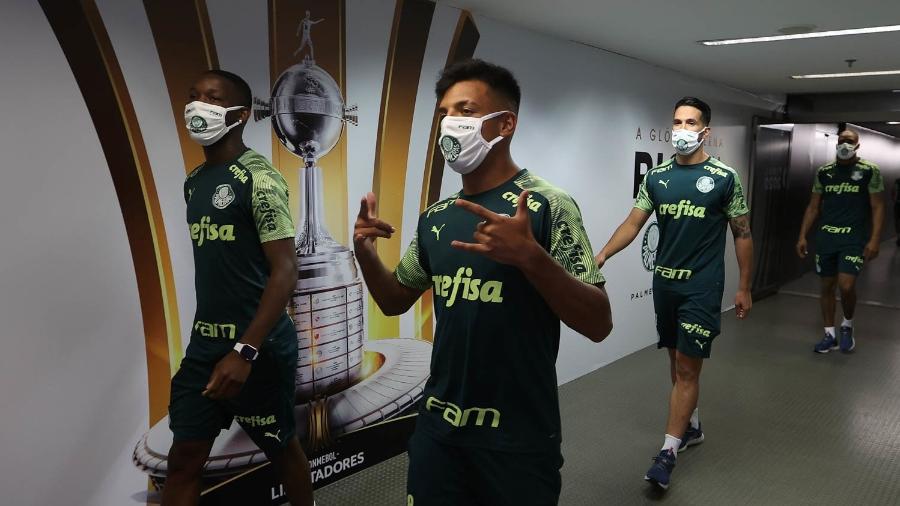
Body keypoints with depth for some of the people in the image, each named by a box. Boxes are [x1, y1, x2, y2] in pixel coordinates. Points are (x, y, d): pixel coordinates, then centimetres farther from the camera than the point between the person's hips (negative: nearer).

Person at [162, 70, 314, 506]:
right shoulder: (194, 182, 11)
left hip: (257, 345, -7)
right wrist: (209, 341, 18)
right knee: (183, 458, 9)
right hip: (204, 344, 7)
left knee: (281, 448, 12)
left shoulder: (259, 178, -13)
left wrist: (244, 351, -25)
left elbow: (285, 271, -19)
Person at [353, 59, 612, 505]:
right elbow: (395, 301, 14)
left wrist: (530, 256, -34)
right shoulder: (435, 217, 4)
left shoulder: (547, 205, -14)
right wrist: (365, 252, -5)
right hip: (438, 427, 5)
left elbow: (598, 325, -18)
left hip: (517, 439, -5)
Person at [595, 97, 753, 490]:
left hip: (702, 287, -4)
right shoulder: (656, 177, 4)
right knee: (677, 359, 16)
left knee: (687, 366, -4)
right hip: (664, 283, 5)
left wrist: (744, 288, 0)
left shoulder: (724, 178, -6)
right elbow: (633, 223, -1)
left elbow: (742, 235, 0)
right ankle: (692, 426, 35)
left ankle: (668, 451, 3)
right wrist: (602, 255, -18)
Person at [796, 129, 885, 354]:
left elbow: (877, 207, -3)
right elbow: (813, 207, 11)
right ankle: (830, 335, 20)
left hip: (854, 238, -4)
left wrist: (874, 239, -12)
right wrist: (802, 236, 4)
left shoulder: (870, 171, -1)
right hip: (825, 237, 4)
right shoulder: (824, 172, 9)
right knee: (827, 286, 8)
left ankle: (847, 325, 15)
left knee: (846, 285, -15)